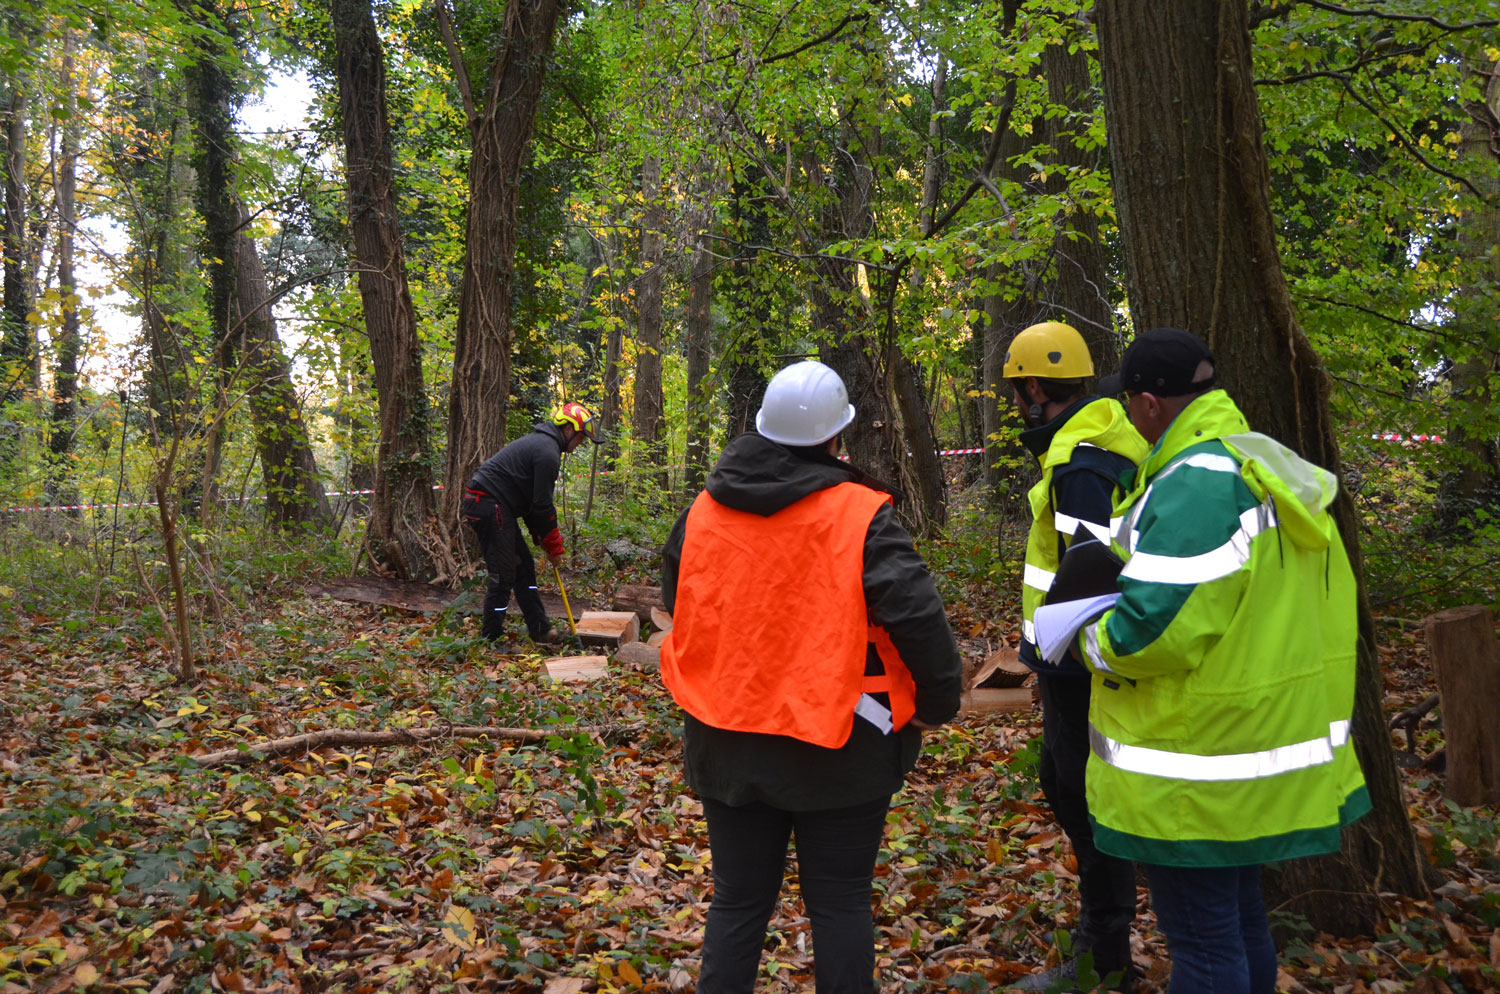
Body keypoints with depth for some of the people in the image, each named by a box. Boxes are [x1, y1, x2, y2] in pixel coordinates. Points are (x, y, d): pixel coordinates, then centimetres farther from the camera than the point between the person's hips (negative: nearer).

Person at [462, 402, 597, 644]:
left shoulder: (539, 442, 19)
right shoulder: (548, 453, -14)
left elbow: (533, 499, 22)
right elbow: (542, 505, -14)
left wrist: (543, 538, 17)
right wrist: (555, 546, -3)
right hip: (490, 507, -11)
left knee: (523, 565, 14)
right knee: (503, 576, -6)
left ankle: (540, 630, 19)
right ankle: (490, 640, 2)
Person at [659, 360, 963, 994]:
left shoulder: (703, 512, -2)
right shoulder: (859, 515, -16)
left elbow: (677, 608, 11)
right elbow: (917, 616, -18)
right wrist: (939, 702, -2)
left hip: (726, 745, 4)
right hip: (837, 751, -3)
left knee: (738, 899, 17)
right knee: (839, 904, 13)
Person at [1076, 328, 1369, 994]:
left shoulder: (1193, 486, -24)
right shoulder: (1271, 474, 7)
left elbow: (1149, 632, -29)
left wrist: (1090, 640, -8)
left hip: (1197, 776, -10)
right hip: (1267, 746, 10)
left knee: (1201, 939, 5)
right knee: (1240, 918, 24)